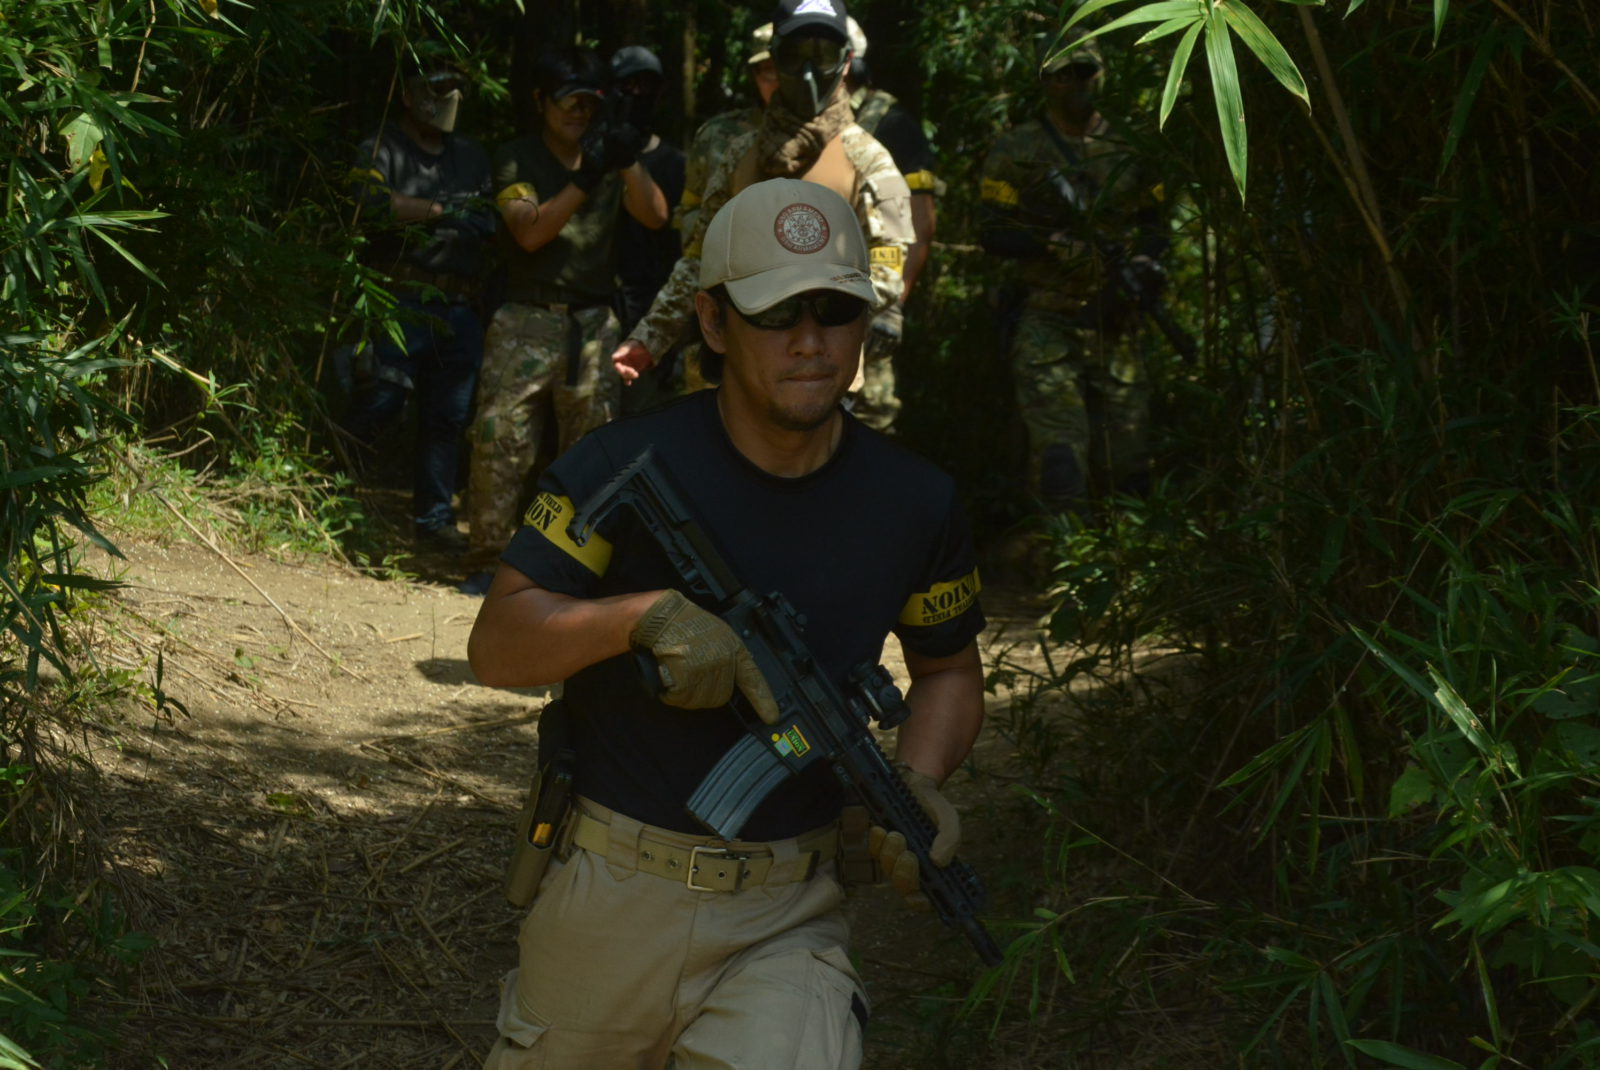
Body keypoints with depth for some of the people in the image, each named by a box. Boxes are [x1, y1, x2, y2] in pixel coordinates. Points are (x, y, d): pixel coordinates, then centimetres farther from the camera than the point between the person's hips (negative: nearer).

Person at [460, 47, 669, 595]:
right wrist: (585, 180, -23)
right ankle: (488, 561, -2)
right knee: (501, 438, -8)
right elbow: (530, 231, -13)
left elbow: (656, 216, 0)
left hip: (593, 324, 3)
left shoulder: (605, 150, 12)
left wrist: (629, 163, -16)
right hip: (526, 322, -3)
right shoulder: (517, 159, 2)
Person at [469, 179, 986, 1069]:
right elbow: (497, 646, -10)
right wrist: (648, 613, -27)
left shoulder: (914, 503, 0)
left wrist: (918, 780, -4)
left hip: (787, 920, 0)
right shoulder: (626, 468, -8)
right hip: (608, 898, 0)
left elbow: (949, 669, 15)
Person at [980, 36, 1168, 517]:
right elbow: (992, 230, -3)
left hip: (1115, 322, 4)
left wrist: (1145, 261, -4)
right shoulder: (1017, 149, 1)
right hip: (1048, 326, -3)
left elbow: (1153, 223, 18)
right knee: (1061, 456, -11)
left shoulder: (1129, 148, 12)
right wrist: (1055, 243, -18)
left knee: (1124, 456, 6)